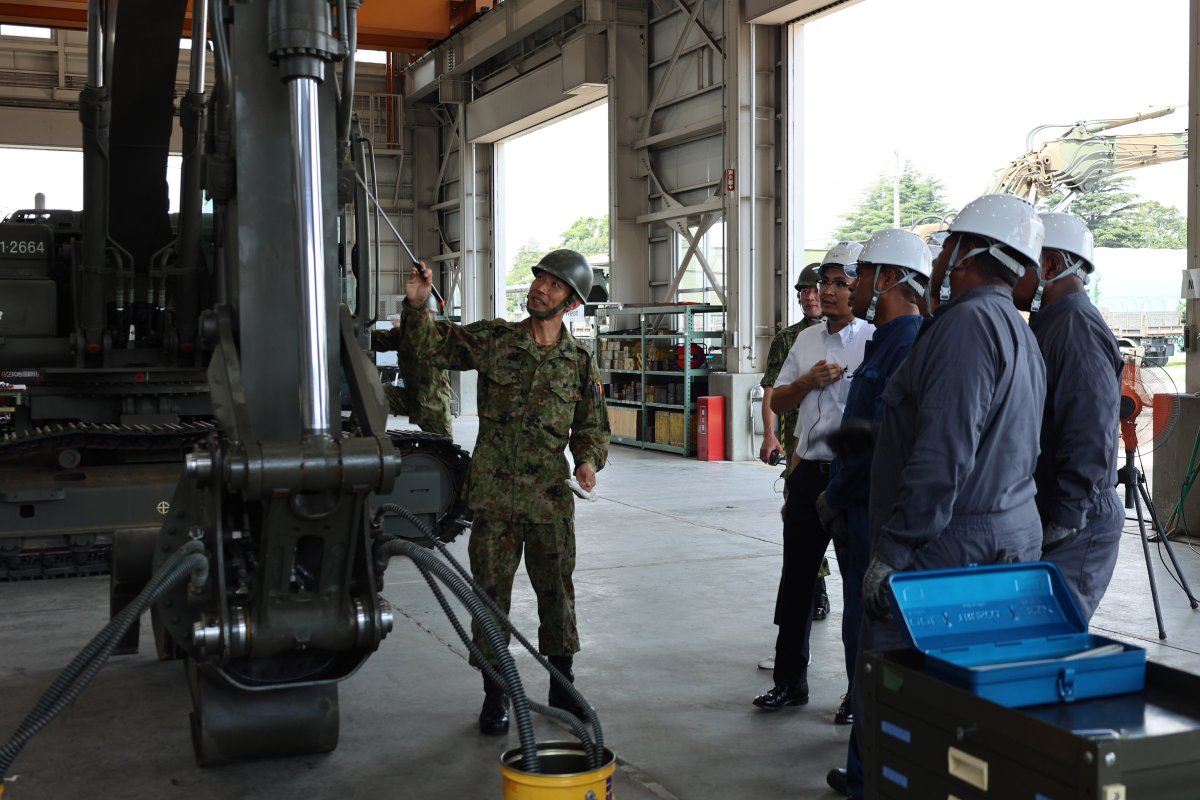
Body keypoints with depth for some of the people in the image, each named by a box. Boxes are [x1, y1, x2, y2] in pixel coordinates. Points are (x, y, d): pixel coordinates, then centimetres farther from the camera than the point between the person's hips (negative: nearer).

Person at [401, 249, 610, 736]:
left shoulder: (580, 362, 5)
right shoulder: (494, 339, 1)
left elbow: (592, 426, 12)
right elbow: (433, 345, 1)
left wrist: (589, 459, -7)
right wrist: (417, 306, -16)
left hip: (551, 499, 1)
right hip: (494, 496, -1)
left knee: (557, 594, 11)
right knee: (491, 594, 5)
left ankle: (563, 688, 29)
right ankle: (495, 696, 20)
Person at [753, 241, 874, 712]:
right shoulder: (807, 340, 11)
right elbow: (778, 403, 13)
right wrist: (809, 381, -3)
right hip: (808, 473, 6)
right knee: (796, 580, 12)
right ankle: (789, 681, 25)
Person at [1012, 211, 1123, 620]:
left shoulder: (1078, 329, -15)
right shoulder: (1048, 324, 15)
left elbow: (1090, 440, -22)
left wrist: (1062, 524, -20)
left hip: (1073, 529, -9)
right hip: (1039, 519, 9)